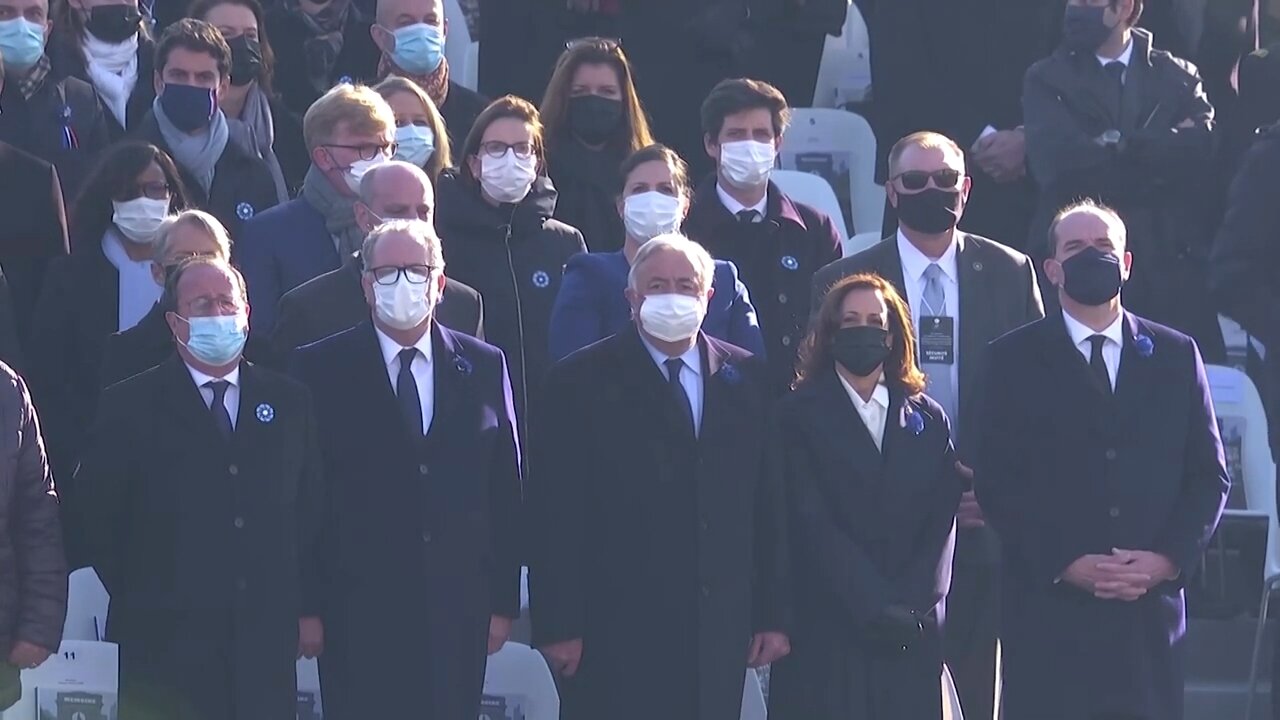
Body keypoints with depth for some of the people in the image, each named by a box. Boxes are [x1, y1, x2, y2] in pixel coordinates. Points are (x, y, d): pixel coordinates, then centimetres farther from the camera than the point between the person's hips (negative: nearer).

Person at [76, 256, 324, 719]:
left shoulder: (288, 402, 10)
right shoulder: (130, 406, 0)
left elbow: (310, 512, 13)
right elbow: (96, 513, 4)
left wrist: (309, 610, 9)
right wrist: (137, 599, 4)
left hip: (267, 641, 3)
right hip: (166, 641, -3)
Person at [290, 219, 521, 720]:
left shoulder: (484, 367, 9)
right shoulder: (322, 370, 1)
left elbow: (505, 489, 9)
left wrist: (503, 602, 5)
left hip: (459, 613, 2)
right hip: (359, 614, -2)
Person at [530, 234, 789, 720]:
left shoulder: (745, 379, 11)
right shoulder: (581, 382, 0)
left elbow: (768, 504, 12)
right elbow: (555, 514, -4)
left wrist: (773, 615, 7)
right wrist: (558, 626, -10)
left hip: (718, 635, 4)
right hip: (616, 636, -4)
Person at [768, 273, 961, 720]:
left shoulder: (927, 419, 14)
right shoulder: (799, 415, 3)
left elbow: (942, 521, 6)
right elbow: (812, 524, -5)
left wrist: (916, 604, -8)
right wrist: (873, 605, -13)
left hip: (912, 633, 3)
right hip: (825, 630, -3)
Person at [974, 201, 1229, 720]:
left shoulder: (1175, 356, 13)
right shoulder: (1016, 359, 5)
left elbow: (1209, 473, 11)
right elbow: (997, 481, -1)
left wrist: (1170, 558, -5)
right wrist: (1064, 564, -12)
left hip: (1151, 606, 2)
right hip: (1049, 606, -2)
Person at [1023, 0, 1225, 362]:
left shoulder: (1178, 77, 12)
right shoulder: (1047, 80, 7)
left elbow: (1203, 150, -5)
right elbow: (1057, 161, -10)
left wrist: (1116, 145, -8)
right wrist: (1160, 153, -5)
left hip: (1170, 264, 1)